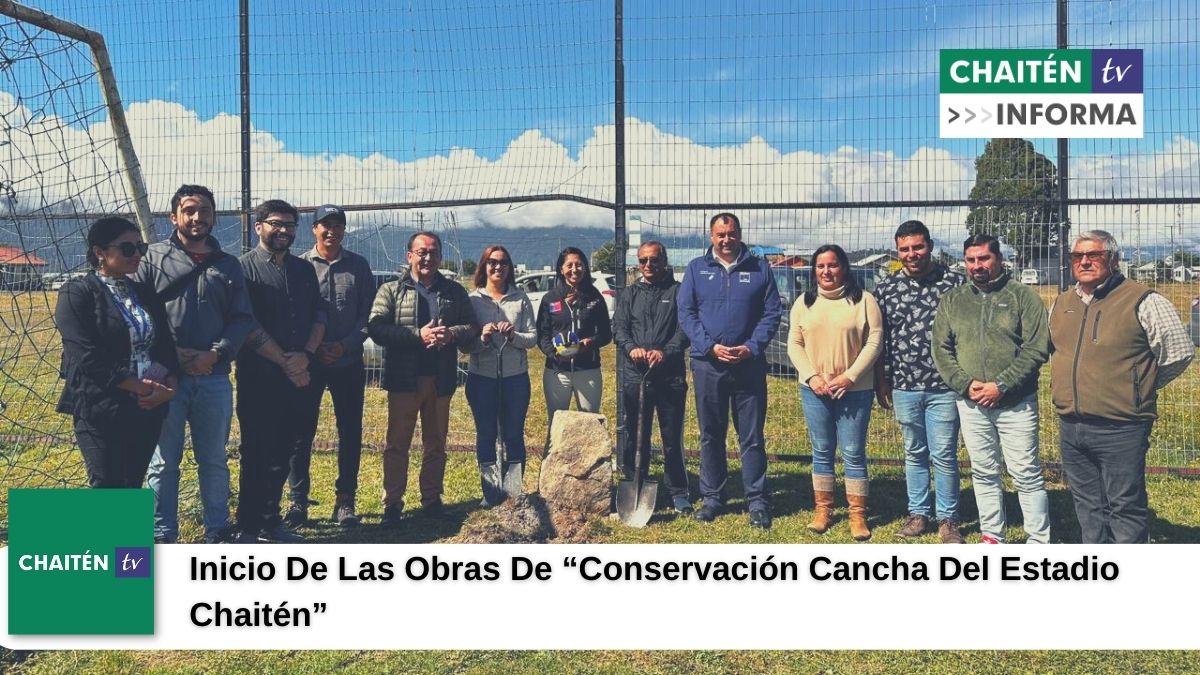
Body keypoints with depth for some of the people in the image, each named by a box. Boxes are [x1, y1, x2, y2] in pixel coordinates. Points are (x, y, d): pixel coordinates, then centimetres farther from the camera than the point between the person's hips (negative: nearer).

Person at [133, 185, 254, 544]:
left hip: (214, 377, 3)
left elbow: (243, 319, 6)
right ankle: (162, 535, 16)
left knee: (214, 460, 12)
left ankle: (218, 530, 24)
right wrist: (168, 353, -13)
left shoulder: (228, 265, 12)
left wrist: (215, 354, -9)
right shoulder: (153, 257, 4)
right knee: (163, 461, 5)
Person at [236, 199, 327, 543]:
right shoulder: (244, 268, -4)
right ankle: (249, 528, 13)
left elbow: (319, 315, 9)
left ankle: (271, 521, 25)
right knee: (257, 455, 1)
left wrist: (306, 355, -8)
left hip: (299, 378, 5)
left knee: (282, 454, 12)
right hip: (259, 380, -5)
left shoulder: (304, 270, 13)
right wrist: (285, 362, -13)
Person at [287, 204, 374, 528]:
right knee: (302, 431, 2)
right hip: (308, 361, -1)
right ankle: (298, 501, 13)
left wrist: (345, 345, -10)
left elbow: (368, 313, 3)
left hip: (349, 362, 2)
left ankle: (345, 501, 16)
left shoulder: (359, 266, 6)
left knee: (350, 432, 5)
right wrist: (313, 347, -11)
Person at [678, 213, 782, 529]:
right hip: (707, 364, 1)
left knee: (752, 436, 3)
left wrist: (751, 348, -11)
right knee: (710, 435, 9)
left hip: (749, 364, -1)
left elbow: (772, 312, 2)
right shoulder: (696, 269, 6)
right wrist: (711, 347, -12)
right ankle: (712, 497, 21)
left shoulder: (759, 268, 6)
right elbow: (686, 314, 1)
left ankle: (757, 500, 12)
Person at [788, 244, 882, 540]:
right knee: (822, 452, 11)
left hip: (854, 390, -3)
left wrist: (849, 376, -14)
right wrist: (812, 376, -8)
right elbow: (794, 343, 5)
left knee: (854, 453, 2)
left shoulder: (863, 300, -1)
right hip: (814, 390, 3)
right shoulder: (805, 302, 8)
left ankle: (858, 515, 11)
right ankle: (823, 509, 21)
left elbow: (874, 341, -6)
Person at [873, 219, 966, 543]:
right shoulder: (886, 288, 4)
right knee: (914, 454, 14)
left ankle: (947, 518, 17)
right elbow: (879, 340, 9)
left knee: (944, 456, 3)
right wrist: (881, 383, 9)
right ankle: (918, 513, 26)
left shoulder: (955, 283, -3)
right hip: (903, 387, 3)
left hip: (944, 386, -2)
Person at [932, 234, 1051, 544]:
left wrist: (1001, 386, -15)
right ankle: (992, 536, 25)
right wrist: (965, 384, -9)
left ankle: (1039, 542, 12)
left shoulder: (1024, 296, -2)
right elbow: (941, 349, 5)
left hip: (1016, 403, -3)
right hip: (970, 403, 4)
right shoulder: (951, 301, 8)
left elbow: (1037, 348, -8)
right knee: (983, 473, 12)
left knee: (1027, 474, 1)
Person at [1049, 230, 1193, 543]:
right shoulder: (1061, 304, 10)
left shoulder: (1142, 302, -8)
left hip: (1120, 431, -6)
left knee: (1125, 508, 2)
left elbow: (1179, 352, -4)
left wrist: (1138, 388, 3)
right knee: (1087, 505, 17)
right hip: (1071, 427, 6)